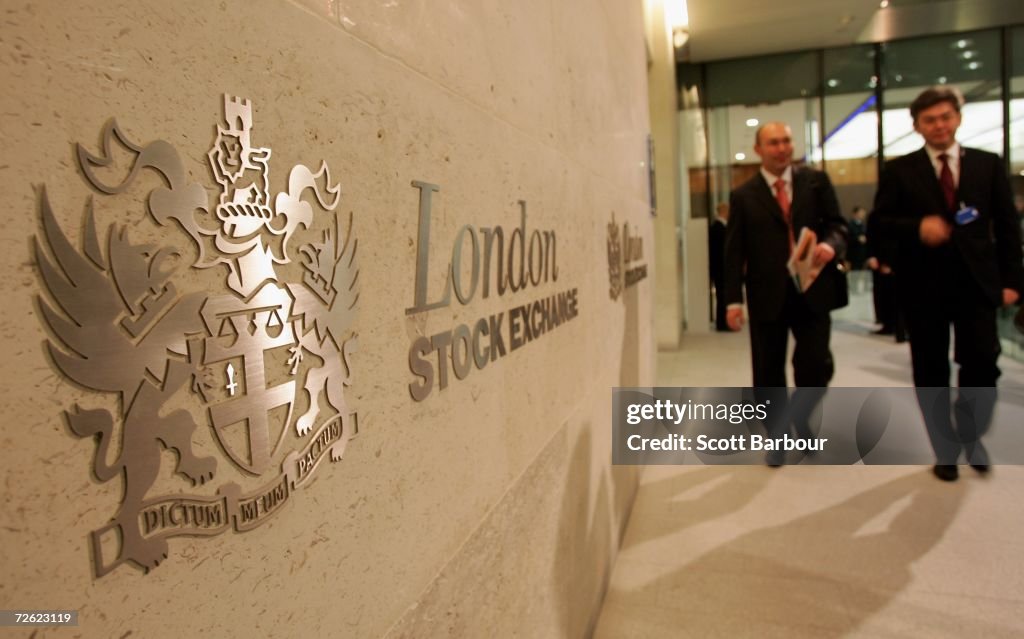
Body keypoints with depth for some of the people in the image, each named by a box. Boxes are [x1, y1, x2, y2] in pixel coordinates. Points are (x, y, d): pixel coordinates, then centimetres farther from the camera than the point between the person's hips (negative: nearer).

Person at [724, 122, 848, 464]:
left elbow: (837, 224, 7)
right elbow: (734, 251, -1)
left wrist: (830, 244, -17)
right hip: (767, 294, -1)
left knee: (817, 365, -2)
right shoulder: (743, 196, 4)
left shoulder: (816, 181, 9)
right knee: (768, 372, 6)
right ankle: (777, 437, 25)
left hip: (813, 289, 1)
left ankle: (800, 418, 30)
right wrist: (733, 299, -8)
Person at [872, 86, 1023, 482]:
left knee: (983, 364, -2)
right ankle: (945, 449, 23)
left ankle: (970, 435, 26)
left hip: (977, 281, 1)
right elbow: (881, 221, -2)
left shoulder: (988, 164, 9)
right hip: (924, 283, -1)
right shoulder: (900, 170, 3)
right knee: (931, 371, 7)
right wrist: (917, 227, -22)